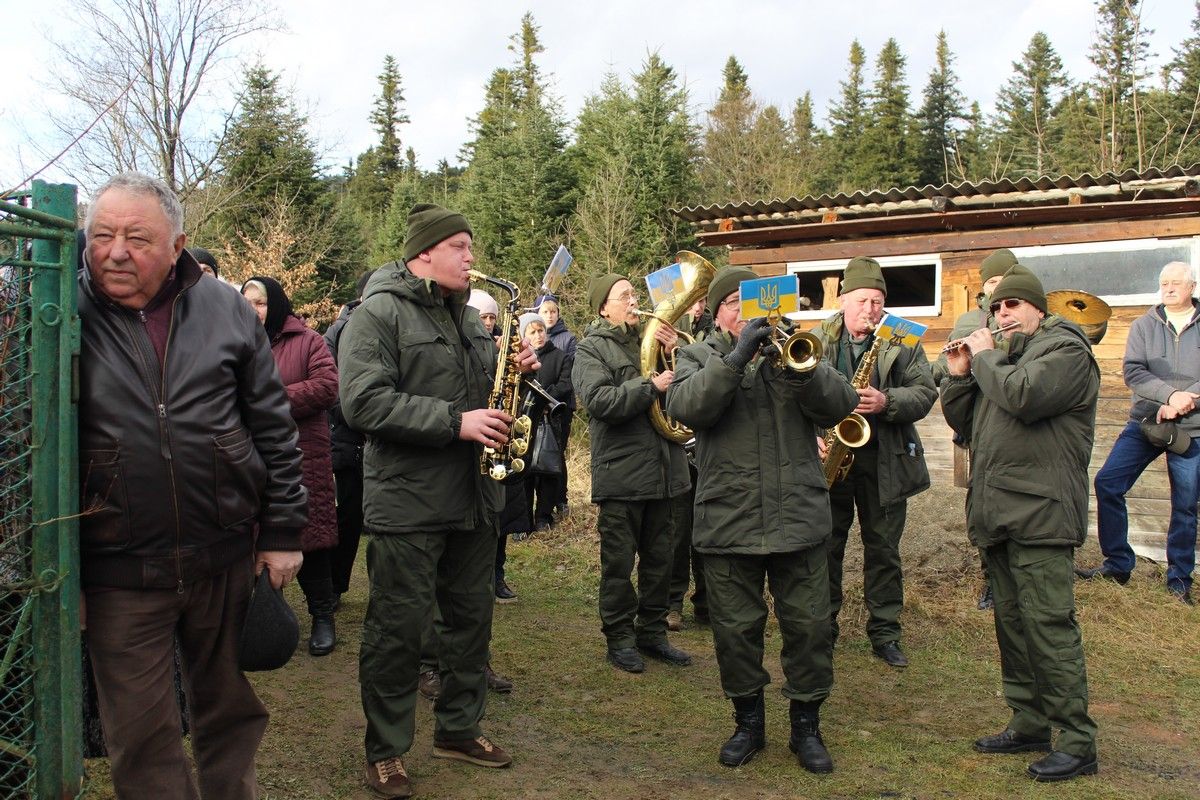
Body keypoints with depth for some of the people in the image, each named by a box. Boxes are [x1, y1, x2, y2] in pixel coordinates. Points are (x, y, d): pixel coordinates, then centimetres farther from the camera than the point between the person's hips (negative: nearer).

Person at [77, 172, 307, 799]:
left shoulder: (227, 310, 0)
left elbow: (274, 428, 4)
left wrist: (283, 531, 2)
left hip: (228, 558, 1)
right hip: (118, 574, -1)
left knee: (231, 712, 17)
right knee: (141, 737, 9)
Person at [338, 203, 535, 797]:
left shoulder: (468, 315, 14)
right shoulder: (378, 314, -10)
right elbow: (364, 402, -21)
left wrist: (515, 371, 1)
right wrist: (455, 421, -24)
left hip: (473, 498, 8)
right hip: (407, 502, -7)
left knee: (471, 619, 16)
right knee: (397, 629, 2)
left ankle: (458, 728, 32)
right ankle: (386, 750, 18)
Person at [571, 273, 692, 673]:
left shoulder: (650, 340, 14)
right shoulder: (591, 349, -3)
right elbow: (600, 400, -20)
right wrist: (651, 386, -21)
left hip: (662, 470, 6)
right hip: (621, 472, -6)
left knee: (659, 560, 14)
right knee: (619, 564, 4)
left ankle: (652, 633, 26)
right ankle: (620, 638, 17)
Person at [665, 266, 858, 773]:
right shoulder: (699, 357, 7)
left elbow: (840, 405, -4)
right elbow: (683, 407, -14)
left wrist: (798, 368, -21)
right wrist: (737, 357, -23)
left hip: (799, 518, 1)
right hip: (728, 522, -1)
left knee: (808, 627, 7)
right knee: (736, 630, 9)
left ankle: (806, 726, 25)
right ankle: (748, 722, 29)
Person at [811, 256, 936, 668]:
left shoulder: (901, 342, 3)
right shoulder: (816, 341, 2)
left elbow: (925, 392, -2)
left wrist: (887, 402, -19)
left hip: (885, 462, 0)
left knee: (883, 549, 8)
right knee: (826, 546, 8)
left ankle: (884, 631, 20)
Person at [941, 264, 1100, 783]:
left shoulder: (1065, 348, -4)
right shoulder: (1000, 355, 20)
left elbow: (1023, 396, -22)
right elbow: (962, 422, 17)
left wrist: (984, 357, -7)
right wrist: (959, 374, 3)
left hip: (1040, 512, -8)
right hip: (995, 515, 8)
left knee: (1048, 624, -8)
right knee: (1012, 622, 13)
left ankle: (1077, 743, 0)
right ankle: (1029, 725, 23)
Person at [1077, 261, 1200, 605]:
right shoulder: (1143, 325, 4)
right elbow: (1133, 372, -8)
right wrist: (1170, 394, -23)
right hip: (1145, 422, 2)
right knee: (1107, 483, -6)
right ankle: (1118, 564, 8)